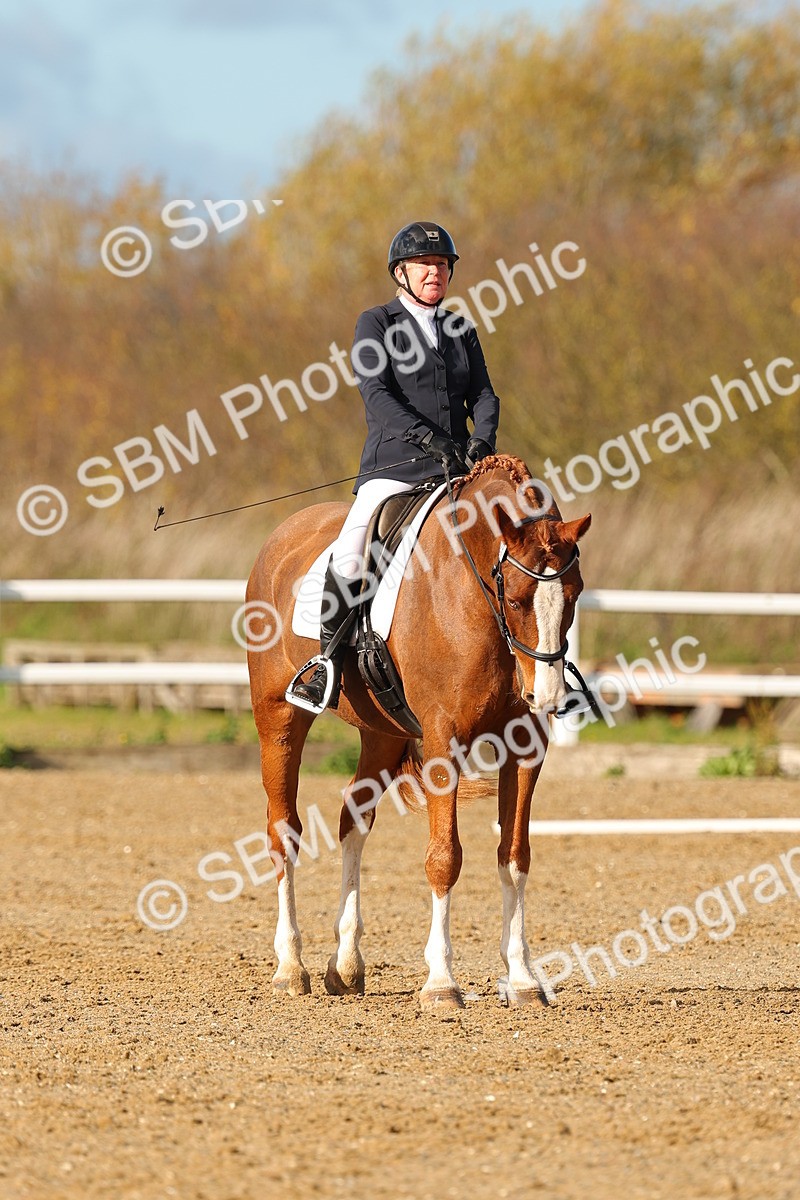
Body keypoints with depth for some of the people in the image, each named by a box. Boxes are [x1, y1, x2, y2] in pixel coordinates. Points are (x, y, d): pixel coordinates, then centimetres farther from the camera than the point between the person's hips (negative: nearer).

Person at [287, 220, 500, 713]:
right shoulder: (376, 324, 3)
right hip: (394, 468, -5)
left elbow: (483, 394, 12)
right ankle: (329, 664, -15)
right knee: (348, 555, -25)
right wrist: (429, 438, -23)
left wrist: (483, 440, -10)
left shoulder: (461, 329, 17)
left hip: (455, 471, 5)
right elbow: (376, 392, -10)